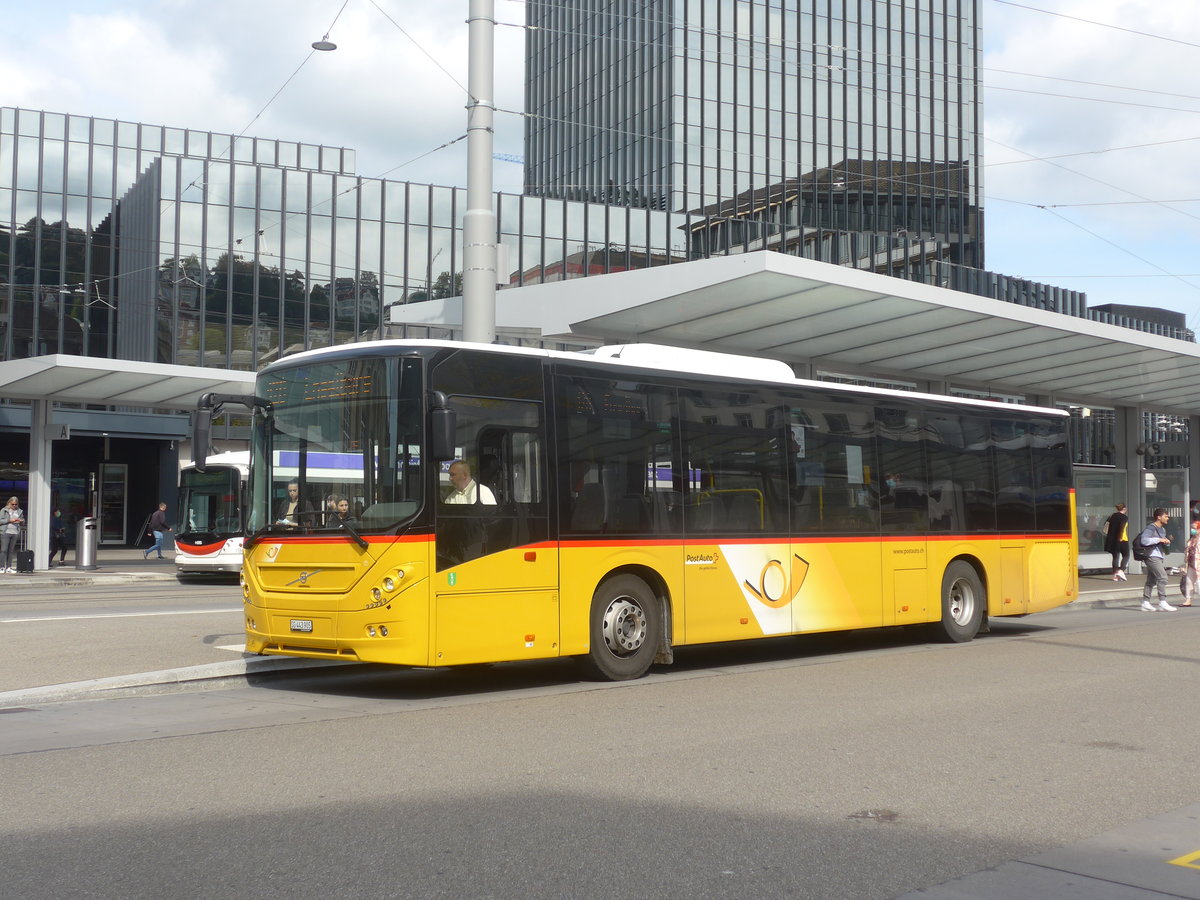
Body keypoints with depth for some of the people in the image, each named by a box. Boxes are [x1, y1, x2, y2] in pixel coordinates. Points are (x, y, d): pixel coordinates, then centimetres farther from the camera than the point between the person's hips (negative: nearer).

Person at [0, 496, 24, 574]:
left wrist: (21, 521, -4)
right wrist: (9, 520, -14)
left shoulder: (20, 511, 13)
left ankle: (9, 568, 7)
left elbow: (23, 522, 19)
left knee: (11, 551, 4)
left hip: (15, 533, 3)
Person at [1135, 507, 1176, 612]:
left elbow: (1165, 544, 29)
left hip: (1159, 557, 10)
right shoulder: (1150, 528, -11)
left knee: (1151, 580, 9)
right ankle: (1162, 603, -16)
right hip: (1152, 556, -10)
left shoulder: (1162, 529, 20)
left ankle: (1145, 603, 12)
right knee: (1162, 577, -16)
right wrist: (1159, 540, -21)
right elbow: (1144, 540, -24)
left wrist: (1167, 542, 5)